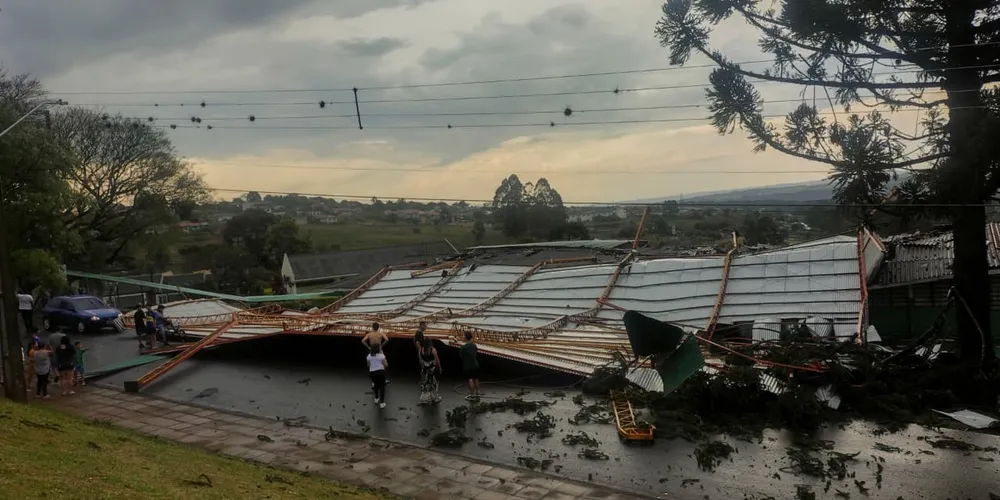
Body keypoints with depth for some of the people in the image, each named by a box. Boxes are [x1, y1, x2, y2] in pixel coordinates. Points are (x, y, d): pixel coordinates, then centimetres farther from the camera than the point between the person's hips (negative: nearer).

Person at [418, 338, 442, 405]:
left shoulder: (421, 350, -9)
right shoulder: (433, 350, -19)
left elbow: (420, 360, 2)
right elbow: (437, 360, -12)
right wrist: (439, 367, 1)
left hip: (424, 369, 3)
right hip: (432, 369, -3)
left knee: (424, 384, 12)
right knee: (433, 383, 11)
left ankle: (424, 398, 13)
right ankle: (434, 398, 21)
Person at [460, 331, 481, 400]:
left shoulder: (463, 347, -19)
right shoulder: (474, 345, -4)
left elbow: (461, 356, -10)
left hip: (467, 366, -4)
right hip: (475, 365, 4)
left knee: (470, 380, 0)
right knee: (476, 379, 15)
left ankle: (472, 395, 3)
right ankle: (477, 393, 24)